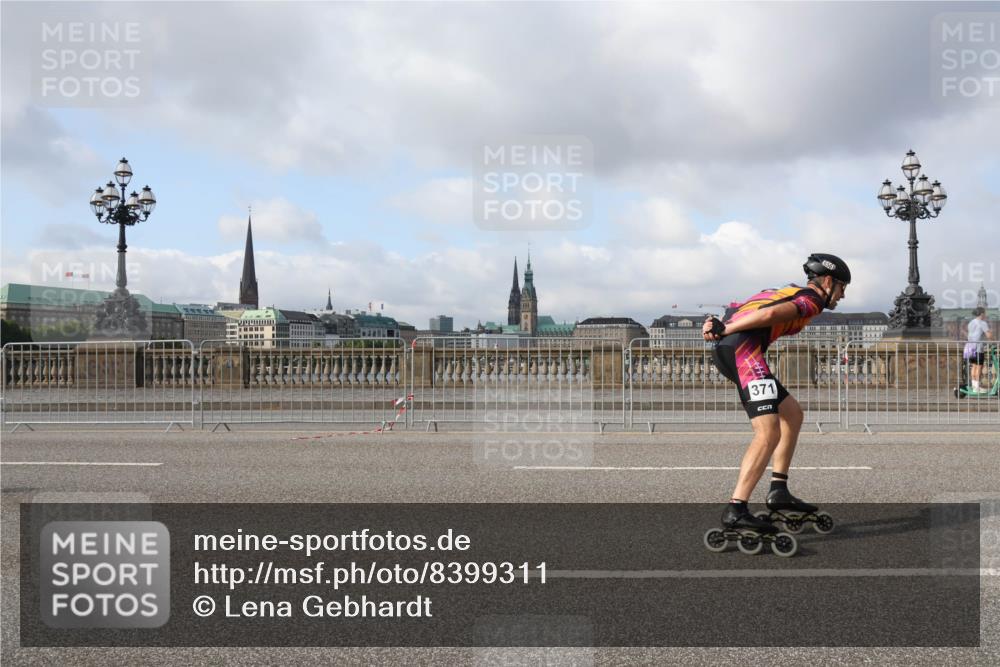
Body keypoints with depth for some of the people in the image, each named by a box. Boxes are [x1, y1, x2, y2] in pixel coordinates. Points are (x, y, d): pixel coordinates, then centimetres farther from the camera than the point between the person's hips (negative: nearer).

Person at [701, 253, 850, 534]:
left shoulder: (788, 292, 32)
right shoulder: (812, 300, 3)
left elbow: (737, 309, 19)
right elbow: (770, 314, -16)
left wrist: (717, 326, 1)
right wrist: (725, 330, -12)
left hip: (723, 351, 10)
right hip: (743, 347, -10)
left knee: (792, 414, 18)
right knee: (769, 433, -15)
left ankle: (778, 490, 16)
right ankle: (735, 510, -22)